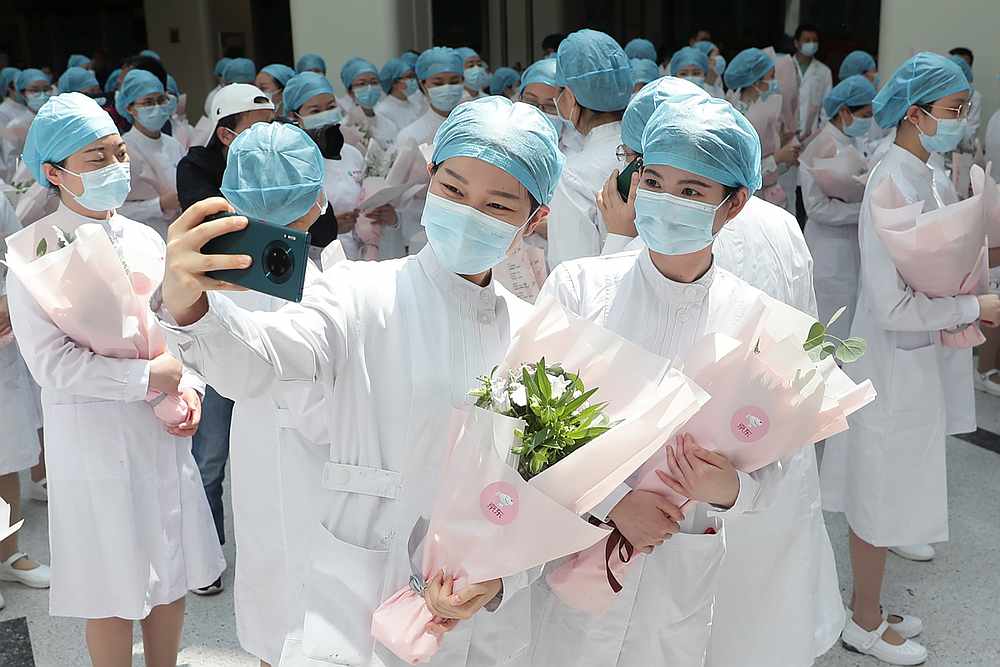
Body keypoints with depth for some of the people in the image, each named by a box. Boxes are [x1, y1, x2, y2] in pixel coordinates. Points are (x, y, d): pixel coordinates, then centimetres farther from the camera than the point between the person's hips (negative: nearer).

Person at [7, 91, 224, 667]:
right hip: (93, 436, -5)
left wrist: (189, 386, -6)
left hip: (163, 430, 5)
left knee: (171, 573, 15)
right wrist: (149, 377, -16)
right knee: (115, 586, 8)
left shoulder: (145, 240, 6)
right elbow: (51, 361, -17)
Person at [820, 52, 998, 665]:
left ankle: (868, 607, 37)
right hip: (898, 366, -9)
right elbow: (894, 305, -26)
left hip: (920, 359, 9)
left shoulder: (926, 178, 5)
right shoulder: (895, 186, -24)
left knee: (884, 494, 20)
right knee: (883, 497, 7)